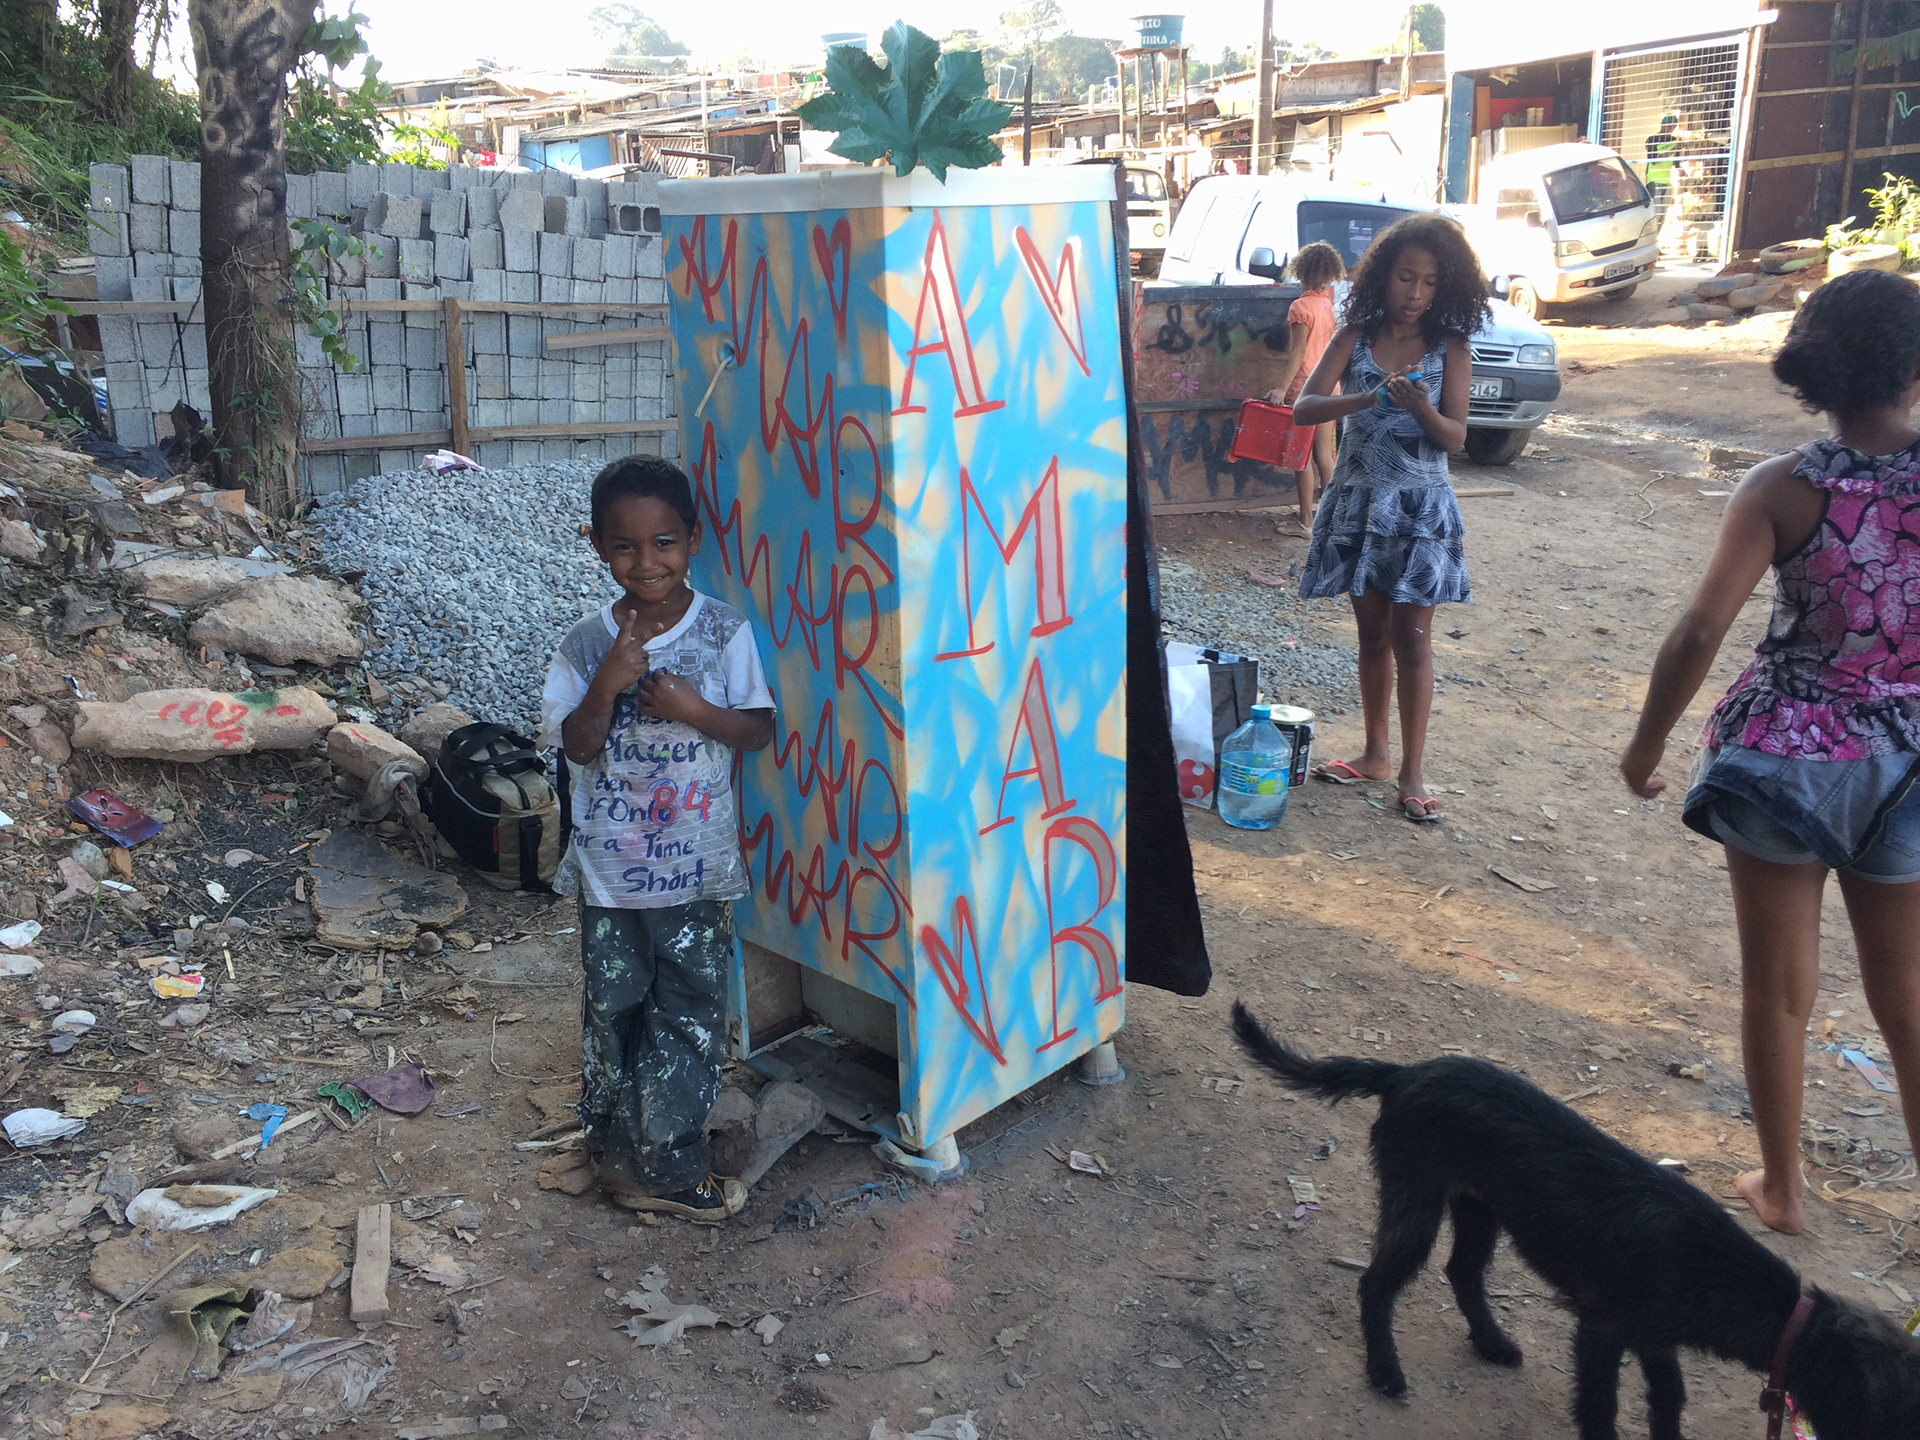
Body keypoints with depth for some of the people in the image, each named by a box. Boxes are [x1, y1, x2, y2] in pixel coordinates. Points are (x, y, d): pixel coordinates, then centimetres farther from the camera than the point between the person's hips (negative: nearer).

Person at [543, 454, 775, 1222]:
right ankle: (620, 1152, 30)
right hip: (610, 866, 1)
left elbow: (759, 730, -4)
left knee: (690, 1015, 7)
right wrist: (606, 686, -22)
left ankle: (662, 1163, 22)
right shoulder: (586, 644, -3)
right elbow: (576, 746, -5)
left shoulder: (725, 632, -6)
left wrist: (693, 709, -21)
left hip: (697, 867, -1)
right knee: (613, 1013, 13)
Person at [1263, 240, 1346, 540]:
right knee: (1324, 454, 14)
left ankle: (1305, 522, 2)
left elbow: (1298, 352, -20)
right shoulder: (1327, 303, 8)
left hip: (1305, 389, -7)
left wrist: (1282, 388, -22)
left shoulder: (1301, 307, -14)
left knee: (1303, 457, -1)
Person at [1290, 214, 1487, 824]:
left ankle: (1412, 772, 5)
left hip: (1419, 506, -2)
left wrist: (1421, 408, -28)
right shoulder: (1356, 337, 0)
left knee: (1411, 639, -1)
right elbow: (1303, 408, -11)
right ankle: (1374, 754, 24)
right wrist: (1367, 399, -27)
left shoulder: (1449, 348, -2)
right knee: (1372, 635, 12)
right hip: (1358, 500, 2)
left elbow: (1456, 437, -8)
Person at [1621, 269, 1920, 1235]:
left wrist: (1647, 743, -6)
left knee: (1778, 992, 14)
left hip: (1785, 753, -2)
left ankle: (1780, 1189, 30)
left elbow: (1702, 630, -18)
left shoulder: (1782, 489, -13)